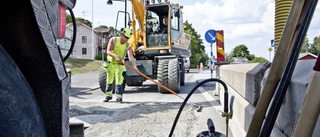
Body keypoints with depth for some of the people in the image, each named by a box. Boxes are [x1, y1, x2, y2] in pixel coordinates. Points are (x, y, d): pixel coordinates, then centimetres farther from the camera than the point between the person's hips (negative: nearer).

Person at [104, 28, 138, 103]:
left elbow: (131, 56, -26)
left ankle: (119, 97, 0)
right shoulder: (113, 40, -12)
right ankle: (108, 95, 24)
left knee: (119, 81, -7)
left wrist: (134, 66, -42)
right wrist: (116, 56, -39)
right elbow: (108, 51, -20)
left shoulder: (128, 46, -12)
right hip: (110, 63, 0)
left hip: (120, 64, 0)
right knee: (109, 80, 8)